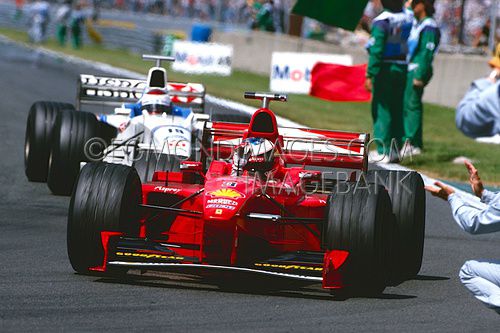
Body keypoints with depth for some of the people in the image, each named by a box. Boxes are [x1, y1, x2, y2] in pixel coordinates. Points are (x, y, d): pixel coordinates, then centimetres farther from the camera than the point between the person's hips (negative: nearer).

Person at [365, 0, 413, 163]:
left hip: (385, 69, -6)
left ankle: (383, 151, -3)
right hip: (403, 68, 6)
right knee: (398, 109, 13)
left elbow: (376, 51, -16)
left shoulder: (382, 21, -15)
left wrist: (370, 75, -13)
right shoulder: (409, 18, 3)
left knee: (382, 109, -1)